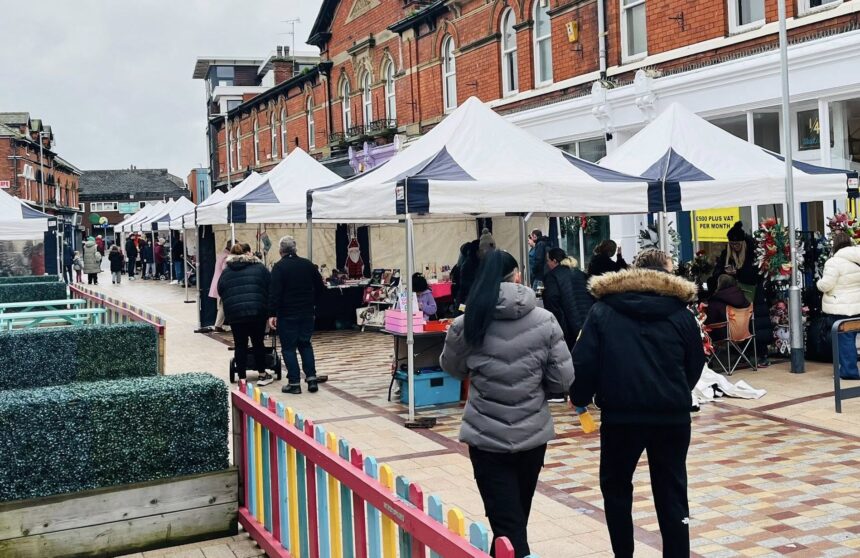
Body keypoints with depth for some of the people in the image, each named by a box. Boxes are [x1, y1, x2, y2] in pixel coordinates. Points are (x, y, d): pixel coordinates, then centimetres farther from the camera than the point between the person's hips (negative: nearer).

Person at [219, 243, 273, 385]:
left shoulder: (226, 272, 15)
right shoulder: (259, 267, 11)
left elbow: (220, 293, 14)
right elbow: (270, 289, 8)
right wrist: (270, 312, 16)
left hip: (234, 312, 1)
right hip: (257, 311, -1)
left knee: (240, 345, 7)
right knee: (258, 343, 11)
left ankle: (242, 379, 9)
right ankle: (262, 375, 19)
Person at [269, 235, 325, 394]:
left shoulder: (279, 267, -10)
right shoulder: (308, 264, 5)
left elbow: (275, 292, -17)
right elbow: (320, 287, 9)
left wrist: (272, 314, -15)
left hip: (287, 314, -5)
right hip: (307, 313, 5)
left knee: (289, 347, 3)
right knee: (305, 344, 16)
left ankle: (294, 382, 1)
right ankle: (311, 378, 9)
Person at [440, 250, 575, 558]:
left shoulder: (466, 325, -9)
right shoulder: (544, 321, -9)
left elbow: (452, 368, 9)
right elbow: (563, 379, -5)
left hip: (486, 437, -2)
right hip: (533, 434, 2)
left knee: (507, 526, 3)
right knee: (518, 517, 23)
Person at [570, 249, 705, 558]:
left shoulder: (603, 311, 2)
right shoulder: (681, 313, 5)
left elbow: (584, 362, -3)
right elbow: (695, 366, 11)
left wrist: (580, 398, 12)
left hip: (621, 414, -1)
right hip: (673, 415, 1)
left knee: (615, 486, 17)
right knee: (671, 491, 10)